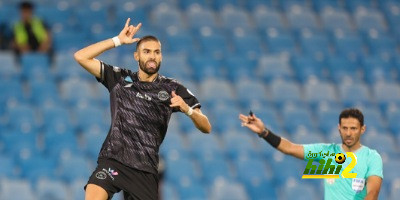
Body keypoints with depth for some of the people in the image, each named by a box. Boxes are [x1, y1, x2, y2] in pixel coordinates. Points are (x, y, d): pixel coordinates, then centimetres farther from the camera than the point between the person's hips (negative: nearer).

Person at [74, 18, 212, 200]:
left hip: (145, 171, 1)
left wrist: (188, 110, -19)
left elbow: (206, 127, 2)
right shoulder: (120, 78, 9)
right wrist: (118, 40, 0)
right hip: (112, 160, -1)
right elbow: (81, 57, 3)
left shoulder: (172, 89, 7)